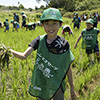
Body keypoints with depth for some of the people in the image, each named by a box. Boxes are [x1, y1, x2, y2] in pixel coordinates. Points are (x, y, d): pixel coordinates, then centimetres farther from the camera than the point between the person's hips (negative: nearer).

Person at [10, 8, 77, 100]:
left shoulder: (64, 44, -14)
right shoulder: (40, 40, -10)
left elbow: (68, 67, -6)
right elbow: (24, 56, -20)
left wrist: (72, 88, 0)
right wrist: (9, 50, -38)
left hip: (57, 84, -1)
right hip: (41, 84, 2)